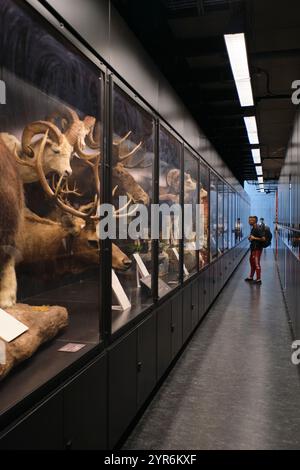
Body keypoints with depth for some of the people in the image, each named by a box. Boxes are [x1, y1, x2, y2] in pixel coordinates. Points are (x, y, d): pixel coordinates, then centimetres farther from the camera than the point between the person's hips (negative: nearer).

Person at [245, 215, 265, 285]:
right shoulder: (253, 229, 11)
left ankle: (258, 279, 3)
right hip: (253, 248, 10)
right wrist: (250, 238, 6)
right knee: (252, 263, 18)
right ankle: (251, 277, 30)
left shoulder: (258, 229, -18)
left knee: (257, 264, -4)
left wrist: (254, 238, -19)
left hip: (257, 248, -10)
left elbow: (263, 239, -23)